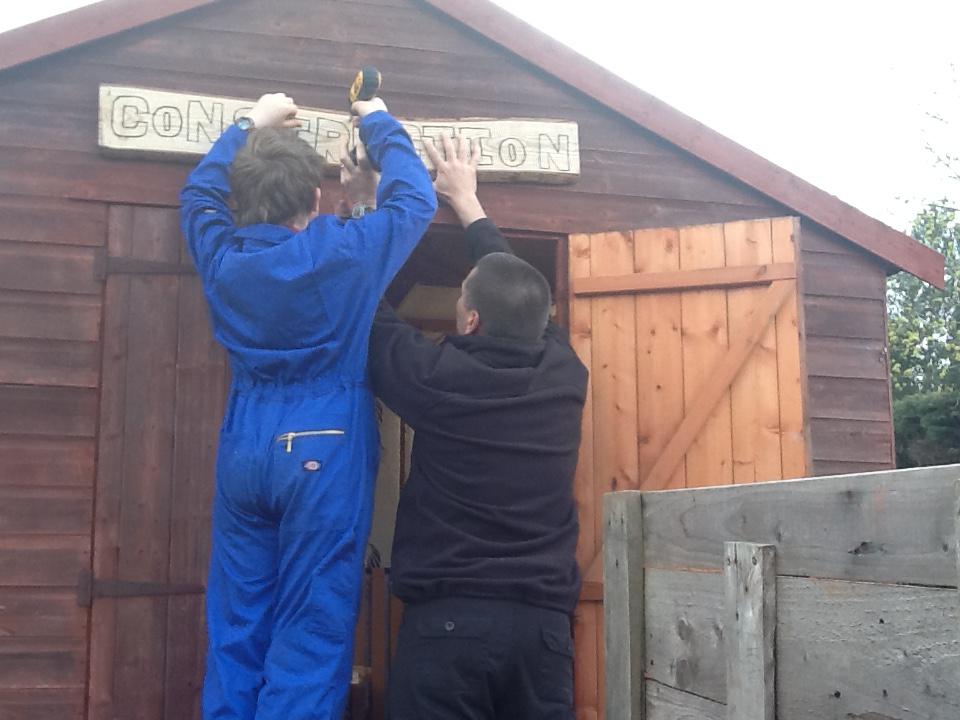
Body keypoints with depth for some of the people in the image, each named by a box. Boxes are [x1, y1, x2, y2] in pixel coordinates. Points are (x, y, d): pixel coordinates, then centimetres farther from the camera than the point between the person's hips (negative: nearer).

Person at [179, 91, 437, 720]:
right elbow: (416, 199, 7)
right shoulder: (348, 253, -8)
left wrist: (251, 126, 33)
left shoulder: (222, 257, 2)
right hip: (325, 456, -4)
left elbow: (199, 192, 25)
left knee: (236, 629, 11)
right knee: (312, 637, 1)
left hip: (244, 453, 4)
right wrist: (379, 124, 22)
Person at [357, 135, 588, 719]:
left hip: (448, 619, -4)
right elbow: (518, 291, 18)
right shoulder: (564, 375, 1)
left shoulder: (438, 379, -11)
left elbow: (371, 314, 6)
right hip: (542, 622, 4)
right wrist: (467, 200, 31)